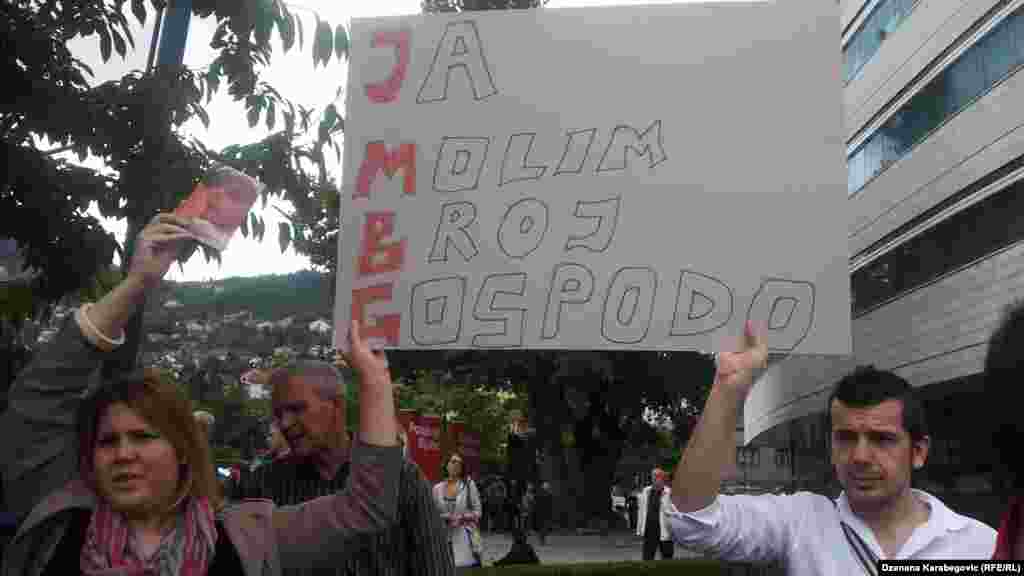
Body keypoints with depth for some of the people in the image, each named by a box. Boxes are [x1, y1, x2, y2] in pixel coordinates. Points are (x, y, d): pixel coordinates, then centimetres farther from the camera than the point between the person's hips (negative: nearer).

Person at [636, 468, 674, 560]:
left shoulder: (669, 493, -12)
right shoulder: (646, 491, 6)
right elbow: (641, 510, 11)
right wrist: (639, 529, 11)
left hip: (664, 531, -5)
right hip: (649, 530, 5)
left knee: (667, 557, 8)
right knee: (647, 557, 9)